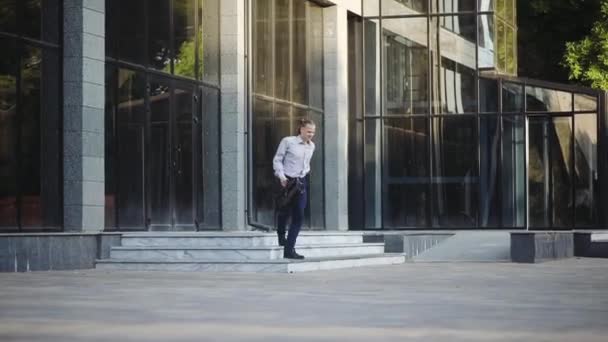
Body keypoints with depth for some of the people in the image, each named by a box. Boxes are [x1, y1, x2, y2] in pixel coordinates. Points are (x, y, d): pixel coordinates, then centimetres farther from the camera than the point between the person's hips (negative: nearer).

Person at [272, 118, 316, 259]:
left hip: (301, 183, 5)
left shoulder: (311, 146, 8)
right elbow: (277, 160, -7)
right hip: (287, 182, -5)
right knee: (284, 212, 10)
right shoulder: (288, 142, -10)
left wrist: (305, 173, 8)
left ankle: (289, 249, -3)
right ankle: (281, 236, 42)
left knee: (299, 216, -5)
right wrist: (281, 176, -16)